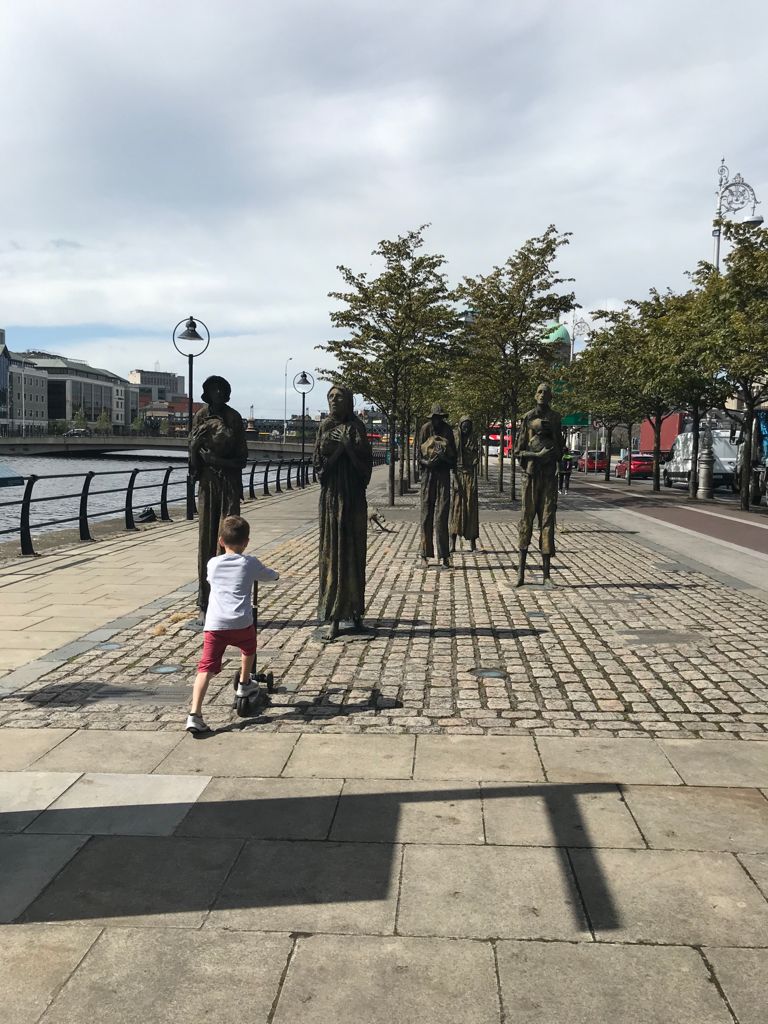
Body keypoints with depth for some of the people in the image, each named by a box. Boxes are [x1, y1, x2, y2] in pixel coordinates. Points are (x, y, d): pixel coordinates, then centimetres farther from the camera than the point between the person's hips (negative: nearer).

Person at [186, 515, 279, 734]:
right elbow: (270, 576, 22)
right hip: (241, 623, -1)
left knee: (206, 668, -4)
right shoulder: (249, 563, 6)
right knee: (249, 648, 32)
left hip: (214, 625, 1)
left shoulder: (213, 563, 13)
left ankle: (194, 714, -17)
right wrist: (275, 574, 47)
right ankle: (244, 685, 47)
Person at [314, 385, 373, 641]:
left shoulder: (356, 426, 2)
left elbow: (364, 461, -7)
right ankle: (334, 619, 3)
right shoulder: (326, 427, 9)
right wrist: (338, 447, -14)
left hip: (353, 495, -2)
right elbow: (319, 461, 0)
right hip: (331, 494, 2)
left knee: (354, 552, 2)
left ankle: (355, 612, 15)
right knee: (332, 552, 0)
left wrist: (347, 446, -18)